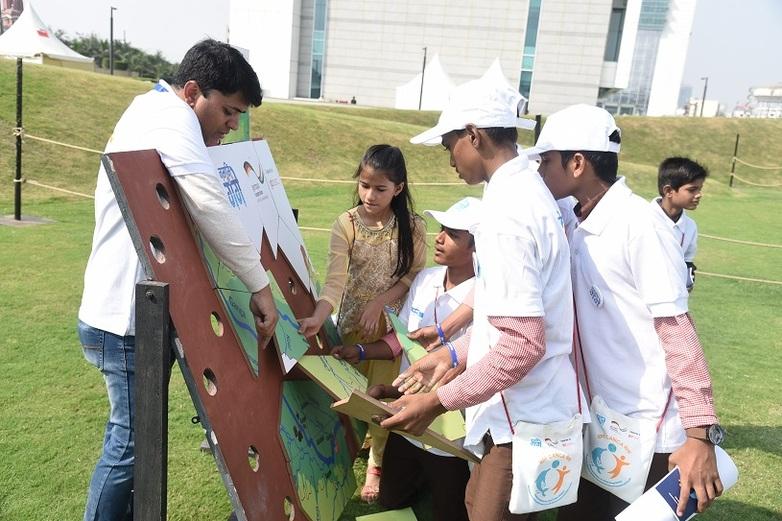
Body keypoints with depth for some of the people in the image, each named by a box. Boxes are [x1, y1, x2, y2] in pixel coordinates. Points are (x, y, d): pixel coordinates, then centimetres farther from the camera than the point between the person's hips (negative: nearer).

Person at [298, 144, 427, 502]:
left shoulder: (412, 227, -10)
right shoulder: (345, 224, -13)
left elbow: (415, 276, -6)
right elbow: (335, 281, -20)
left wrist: (378, 302, -18)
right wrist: (318, 318, -36)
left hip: (392, 323, 0)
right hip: (351, 323, 1)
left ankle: (376, 463, 28)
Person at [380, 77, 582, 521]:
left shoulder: (507, 210, -24)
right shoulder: (526, 188, 8)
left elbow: (523, 343, -28)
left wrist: (440, 400, -20)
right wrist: (455, 355, 13)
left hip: (524, 413, -10)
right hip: (529, 403, 10)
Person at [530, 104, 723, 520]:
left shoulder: (637, 222, -19)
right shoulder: (576, 225, 3)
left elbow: (676, 328, -20)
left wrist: (699, 434, -20)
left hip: (646, 427, -7)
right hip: (598, 419, 8)